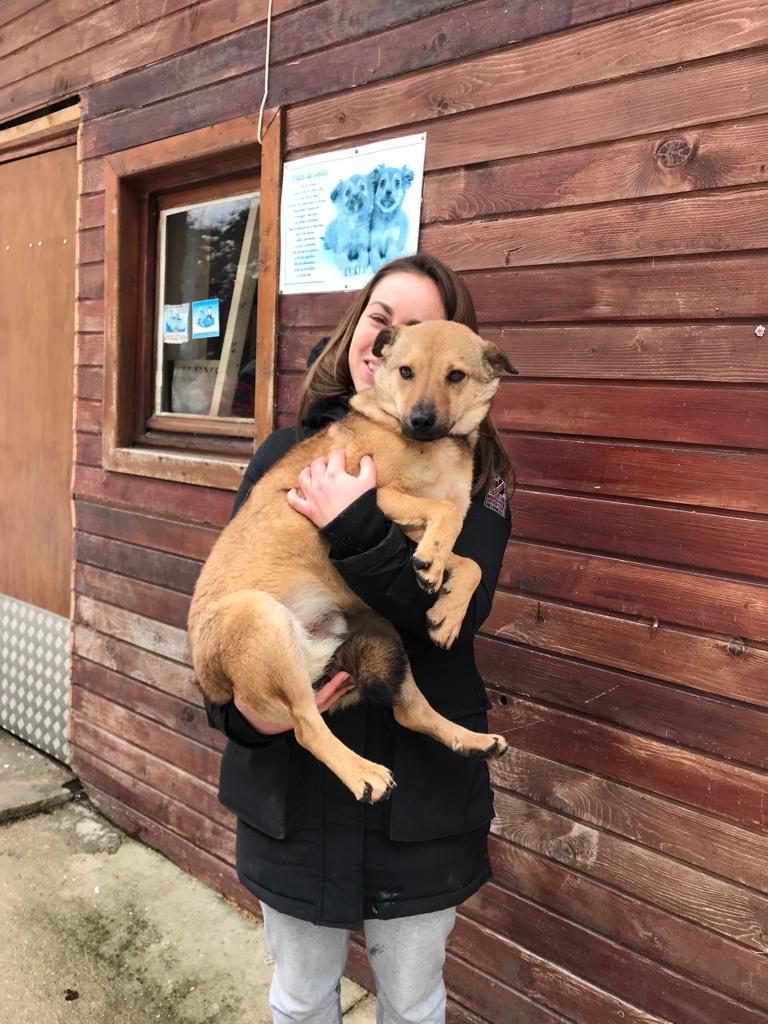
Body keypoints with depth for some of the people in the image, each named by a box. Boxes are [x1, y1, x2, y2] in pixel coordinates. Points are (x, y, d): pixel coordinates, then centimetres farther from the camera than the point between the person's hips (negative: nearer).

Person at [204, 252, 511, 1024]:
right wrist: (239, 706, -16)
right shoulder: (283, 455, 0)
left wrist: (357, 528, -28)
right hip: (289, 775, 2)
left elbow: (461, 613, -18)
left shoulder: (471, 470, -5)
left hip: (419, 781, -1)